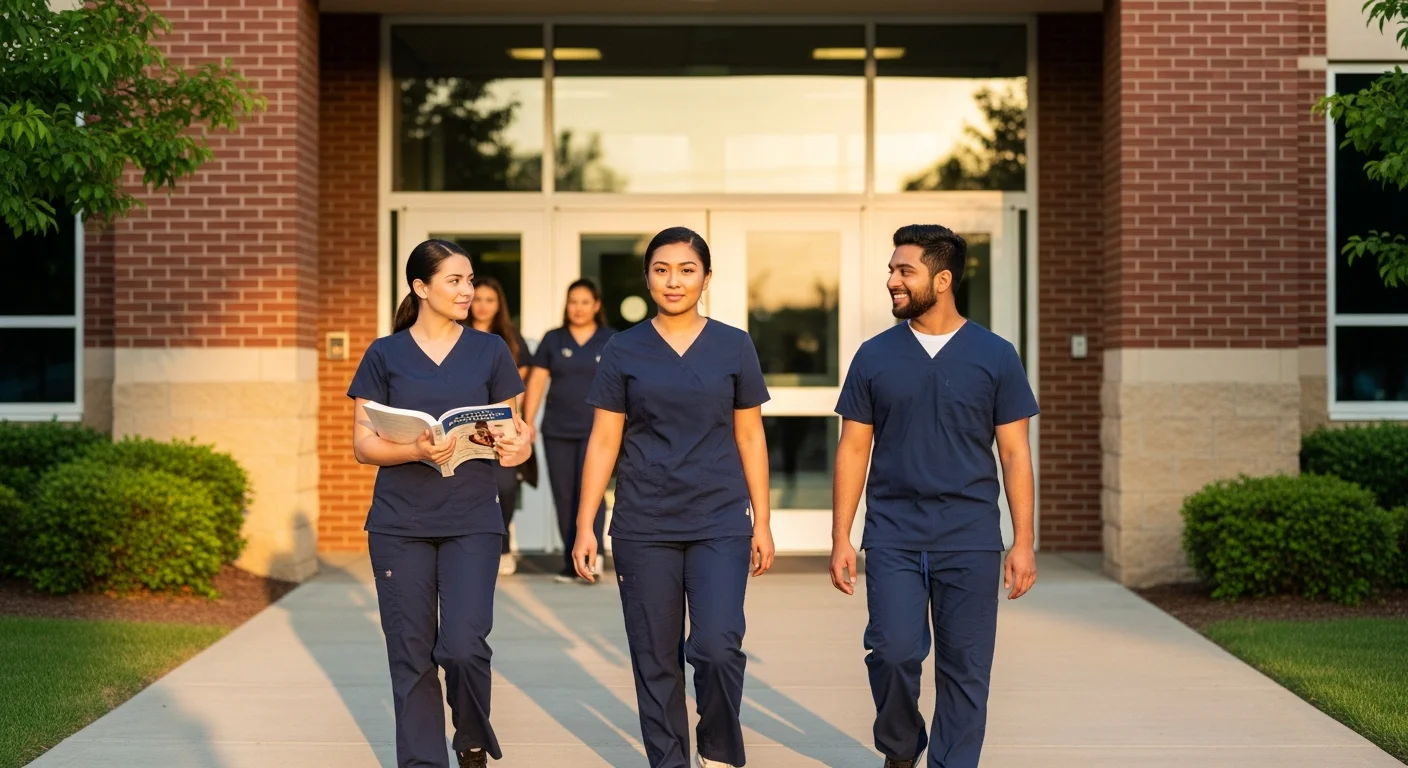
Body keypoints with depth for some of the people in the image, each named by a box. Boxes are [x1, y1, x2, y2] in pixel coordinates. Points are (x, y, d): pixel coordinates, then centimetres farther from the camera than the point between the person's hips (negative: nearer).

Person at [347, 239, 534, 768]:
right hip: (400, 525, 0)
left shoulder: (490, 351, 8)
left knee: (463, 645, -12)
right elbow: (363, 442, 2)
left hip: (472, 521, 0)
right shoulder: (385, 355, 4)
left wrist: (518, 445, -12)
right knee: (412, 656, 2)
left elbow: (513, 429, 12)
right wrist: (417, 451, -17)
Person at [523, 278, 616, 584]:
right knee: (563, 496, 3)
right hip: (557, 432, 2)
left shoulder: (612, 341, 5)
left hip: (597, 429, -2)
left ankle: (591, 556, -20)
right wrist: (527, 424, 1)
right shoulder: (553, 340, 8)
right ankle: (571, 564, 9)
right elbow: (536, 382, 7)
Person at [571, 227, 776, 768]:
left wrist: (762, 522, 5)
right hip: (643, 529, 1)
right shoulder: (624, 351, 3)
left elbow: (750, 438, 8)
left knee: (718, 648, -13)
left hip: (720, 524, -1)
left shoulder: (734, 347, 4)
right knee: (655, 661, 5)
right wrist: (584, 527, 0)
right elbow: (603, 442, 4)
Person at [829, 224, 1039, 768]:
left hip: (970, 541, 0)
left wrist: (1023, 542, -2)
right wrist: (840, 539, 2)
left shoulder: (995, 356, 3)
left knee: (964, 671, 2)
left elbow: (1015, 453, 4)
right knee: (894, 652, -9)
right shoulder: (875, 357, 6)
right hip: (893, 539, 0)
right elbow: (853, 450, 8)